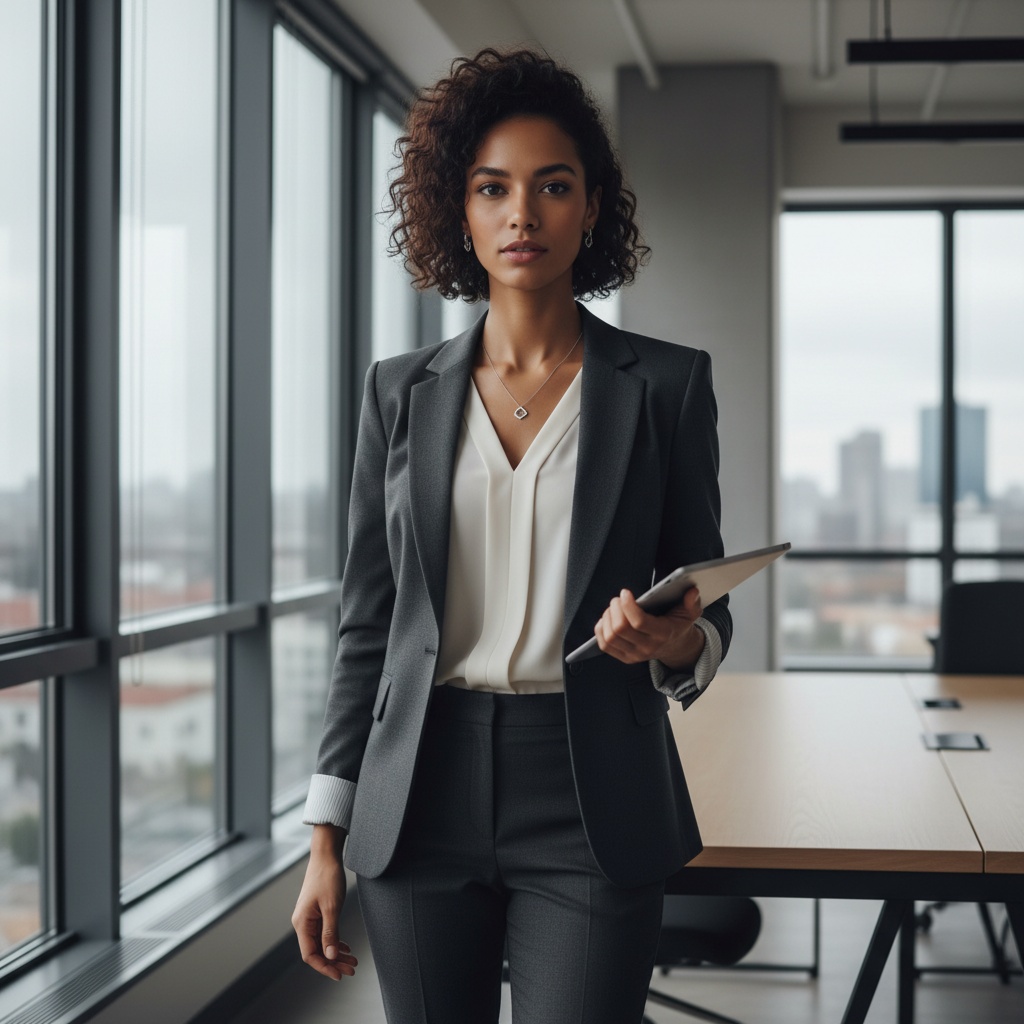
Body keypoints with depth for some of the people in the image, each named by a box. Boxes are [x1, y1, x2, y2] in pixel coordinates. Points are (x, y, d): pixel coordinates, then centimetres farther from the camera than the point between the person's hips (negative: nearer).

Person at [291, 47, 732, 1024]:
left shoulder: (667, 383, 2)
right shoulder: (402, 392, 7)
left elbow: (706, 613, 7)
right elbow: (368, 621, 8)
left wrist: (673, 642, -18)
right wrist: (327, 840, 5)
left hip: (591, 802, -2)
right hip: (424, 795, 2)